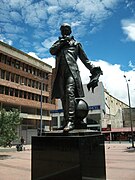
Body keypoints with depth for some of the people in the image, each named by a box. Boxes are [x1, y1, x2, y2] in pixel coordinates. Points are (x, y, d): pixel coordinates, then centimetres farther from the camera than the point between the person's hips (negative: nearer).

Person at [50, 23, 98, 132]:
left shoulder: (75, 43, 21)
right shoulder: (58, 43, 28)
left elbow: (84, 59, 19)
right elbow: (52, 51, 6)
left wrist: (93, 70, 13)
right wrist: (62, 42, 1)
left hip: (72, 71, -3)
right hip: (60, 73, 3)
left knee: (70, 92, -22)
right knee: (63, 96, -1)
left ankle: (71, 121, -29)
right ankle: (67, 121, 5)